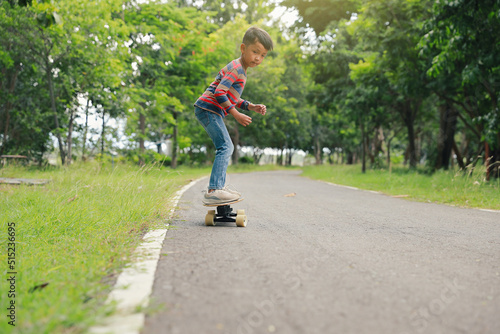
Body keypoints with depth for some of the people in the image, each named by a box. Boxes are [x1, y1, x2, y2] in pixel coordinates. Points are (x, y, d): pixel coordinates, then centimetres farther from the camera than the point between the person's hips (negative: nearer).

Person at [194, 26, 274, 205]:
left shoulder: (241, 70, 18)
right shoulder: (236, 68, -14)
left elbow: (232, 98, 24)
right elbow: (219, 93, -24)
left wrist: (252, 107, 12)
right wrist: (237, 115, -21)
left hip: (210, 111, 11)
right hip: (208, 108, -11)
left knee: (225, 148, 17)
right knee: (225, 147, -18)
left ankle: (220, 186, 24)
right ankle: (213, 190, -25)